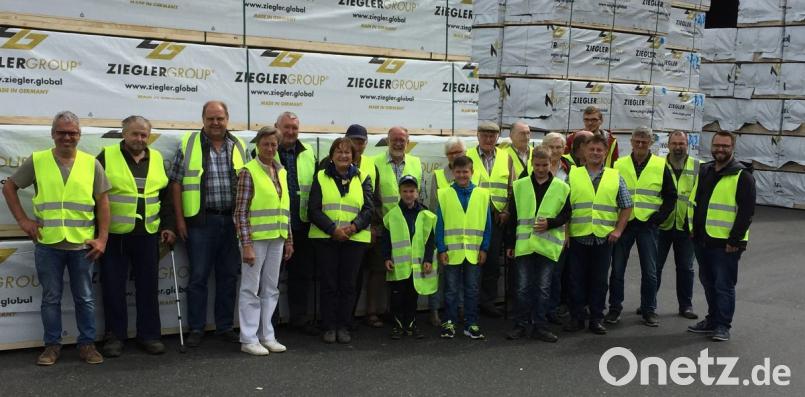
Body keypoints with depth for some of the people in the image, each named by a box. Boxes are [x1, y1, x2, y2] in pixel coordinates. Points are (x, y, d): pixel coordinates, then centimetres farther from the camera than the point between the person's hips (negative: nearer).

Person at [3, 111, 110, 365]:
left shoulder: (91, 163, 2)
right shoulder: (37, 161, 1)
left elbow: (102, 202, 3)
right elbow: (9, 187, 10)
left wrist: (102, 238, -3)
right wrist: (22, 220, 1)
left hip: (82, 245, 0)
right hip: (47, 244, 0)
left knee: (85, 298, 9)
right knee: (51, 298, 11)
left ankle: (87, 344, 21)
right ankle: (52, 345, 23)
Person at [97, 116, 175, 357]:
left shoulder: (157, 159, 10)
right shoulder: (107, 157, -2)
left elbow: (166, 196, 14)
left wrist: (168, 225, 7)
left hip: (148, 235, 3)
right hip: (114, 235, -3)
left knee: (149, 287, 8)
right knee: (113, 287, 4)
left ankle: (149, 335, 18)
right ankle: (115, 336, 17)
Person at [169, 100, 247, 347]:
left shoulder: (238, 147, 10)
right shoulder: (188, 144, 1)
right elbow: (176, 183, 0)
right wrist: (180, 218, -5)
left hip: (232, 221, 3)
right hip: (200, 222, -3)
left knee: (229, 276, 9)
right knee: (198, 276, 2)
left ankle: (225, 327, 20)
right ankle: (196, 329, 13)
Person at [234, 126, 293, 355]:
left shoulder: (281, 172, 11)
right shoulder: (249, 171, -8)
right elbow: (240, 211, -11)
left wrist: (289, 239, 13)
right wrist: (246, 244, -16)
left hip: (276, 239, 6)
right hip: (256, 238, -6)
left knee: (271, 289, 11)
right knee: (251, 289, 2)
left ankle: (267, 336, 21)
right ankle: (249, 339, 10)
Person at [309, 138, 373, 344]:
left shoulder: (362, 178, 10)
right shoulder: (320, 177, 7)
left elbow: (368, 209, 3)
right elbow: (314, 210, -1)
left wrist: (353, 227, -15)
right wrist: (333, 229, -14)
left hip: (354, 239, 1)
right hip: (325, 238, -1)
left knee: (348, 284, 3)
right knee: (329, 284, 2)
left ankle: (344, 327, 14)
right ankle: (329, 327, 12)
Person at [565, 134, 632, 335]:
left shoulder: (615, 177, 8)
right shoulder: (573, 175, 5)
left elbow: (627, 206, 11)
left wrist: (618, 229, 0)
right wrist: (564, 231, -4)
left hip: (604, 238, 1)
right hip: (578, 236, -1)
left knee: (599, 281, 7)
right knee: (577, 279, 5)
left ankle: (597, 318, 17)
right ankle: (577, 317, 16)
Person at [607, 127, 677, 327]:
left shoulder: (661, 166, 2)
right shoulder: (619, 165, 4)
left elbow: (670, 196, 6)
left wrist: (658, 218, -5)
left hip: (648, 224, -1)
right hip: (622, 223, 1)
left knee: (650, 271, 4)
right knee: (617, 269, 5)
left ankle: (649, 310, 16)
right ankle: (615, 308, 16)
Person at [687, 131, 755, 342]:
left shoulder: (742, 176, -9)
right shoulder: (704, 171, 12)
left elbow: (746, 211, -12)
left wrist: (734, 240, -15)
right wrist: (693, 230, 14)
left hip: (725, 243, -7)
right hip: (702, 241, 7)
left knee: (724, 285, 0)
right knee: (708, 283, 16)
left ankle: (723, 325, 11)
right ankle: (712, 320, 28)